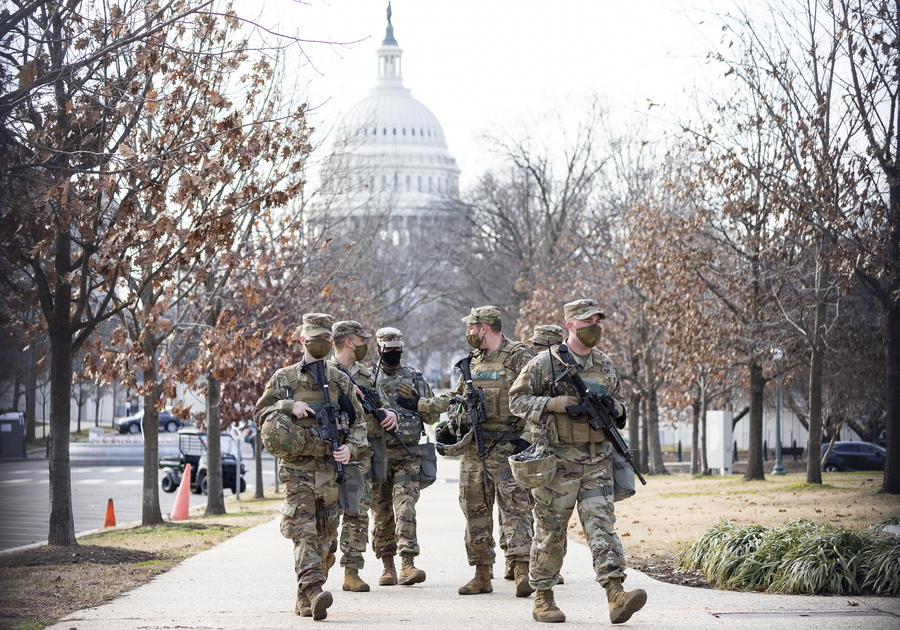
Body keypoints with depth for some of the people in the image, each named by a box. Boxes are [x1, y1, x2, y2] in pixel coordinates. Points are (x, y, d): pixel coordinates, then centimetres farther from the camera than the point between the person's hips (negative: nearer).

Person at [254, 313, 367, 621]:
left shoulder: (342, 381, 12)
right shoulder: (283, 378, 6)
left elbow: (358, 422, 12)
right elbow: (260, 414, 5)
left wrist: (351, 448, -7)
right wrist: (288, 407, -12)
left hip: (331, 469, 3)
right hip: (297, 470, -3)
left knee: (323, 537, 7)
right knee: (304, 532, -16)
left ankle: (303, 598, 17)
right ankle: (314, 592, -27)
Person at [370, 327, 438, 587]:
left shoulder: (414, 378, 11)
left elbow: (432, 416, 12)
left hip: (408, 455, 0)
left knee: (405, 507, -14)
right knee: (382, 513, 4)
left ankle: (407, 564, -19)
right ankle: (388, 566, 15)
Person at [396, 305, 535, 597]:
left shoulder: (519, 357, -5)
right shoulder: (473, 360, 17)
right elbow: (455, 397, 26)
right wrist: (421, 405, 24)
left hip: (506, 446, -7)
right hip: (473, 447, 7)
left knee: (515, 507, -12)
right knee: (475, 510, 7)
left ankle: (521, 570, -18)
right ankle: (482, 574, 13)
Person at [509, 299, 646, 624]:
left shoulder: (605, 365, 13)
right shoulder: (545, 362, -4)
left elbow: (619, 400, 24)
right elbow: (517, 399, -4)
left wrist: (616, 408, 0)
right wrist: (554, 404, -17)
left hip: (597, 459, 4)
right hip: (558, 459, -4)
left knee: (601, 522, -7)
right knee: (551, 530, 3)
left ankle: (616, 594, -17)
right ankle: (543, 598, 14)